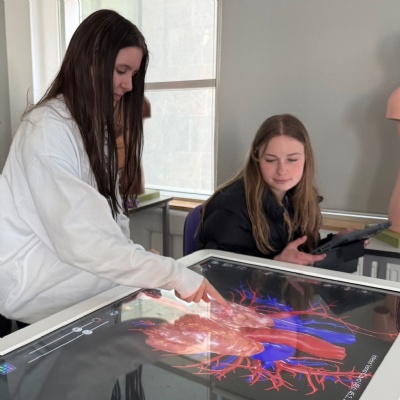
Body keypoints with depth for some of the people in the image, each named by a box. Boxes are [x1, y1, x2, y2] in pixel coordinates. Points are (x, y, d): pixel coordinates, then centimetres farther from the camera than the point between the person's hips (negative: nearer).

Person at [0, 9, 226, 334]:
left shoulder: (94, 125, 11)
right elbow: (83, 239, -29)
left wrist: (138, 259, -11)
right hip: (38, 293, -7)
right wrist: (175, 275, -28)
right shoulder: (48, 130, -21)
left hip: (77, 282, 8)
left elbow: (106, 215, 4)